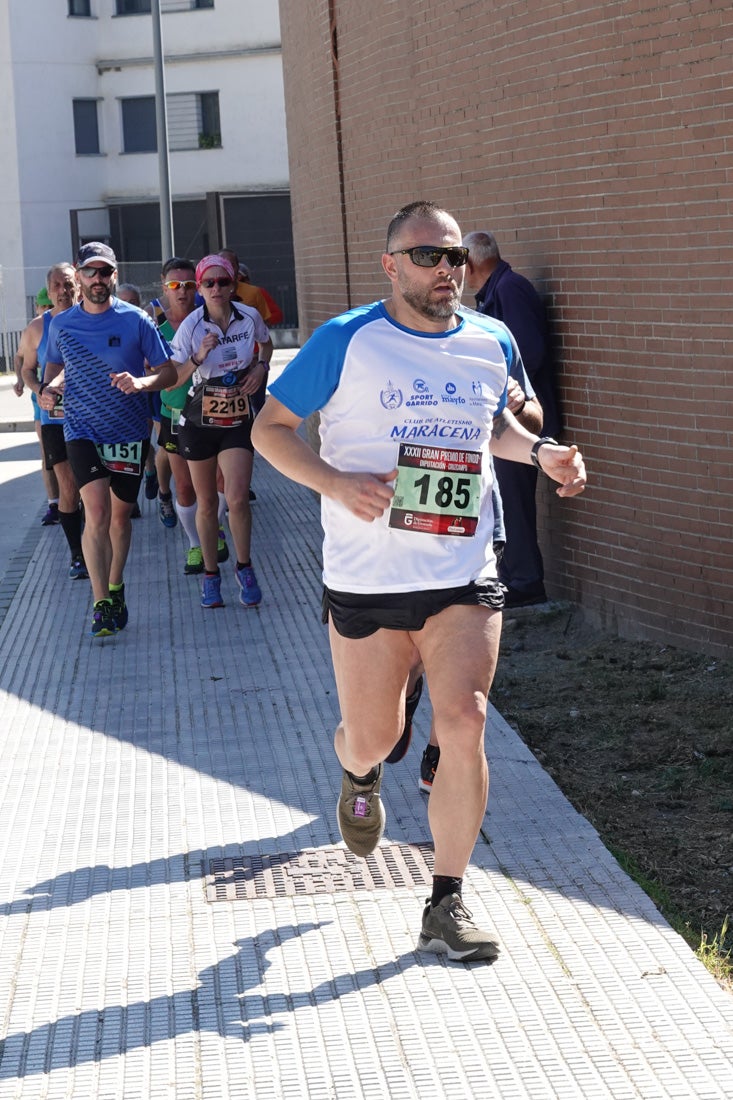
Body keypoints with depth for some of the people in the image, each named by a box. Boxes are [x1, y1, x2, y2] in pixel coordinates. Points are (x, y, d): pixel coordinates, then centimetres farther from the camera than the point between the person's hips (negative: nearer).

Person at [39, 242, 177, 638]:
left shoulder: (137, 320, -7)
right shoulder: (61, 325, -1)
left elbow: (169, 373, -5)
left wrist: (141, 382, -25)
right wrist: (49, 389, -4)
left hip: (130, 431, 1)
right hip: (83, 431, -1)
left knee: (120, 515, 14)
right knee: (97, 511, -16)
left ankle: (115, 589, 35)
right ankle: (102, 605, -15)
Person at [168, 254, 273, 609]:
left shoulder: (250, 317, -5)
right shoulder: (191, 326, -10)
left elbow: (266, 344, 18)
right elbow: (173, 379, -11)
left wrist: (261, 366, -1)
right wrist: (199, 357, -27)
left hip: (238, 420, 0)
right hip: (198, 422, 0)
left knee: (238, 497, -14)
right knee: (206, 503, 7)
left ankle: (244, 567, 7)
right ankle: (211, 574, 22)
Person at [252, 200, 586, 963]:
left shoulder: (491, 344, 6)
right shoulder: (346, 342, -7)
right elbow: (269, 427, -3)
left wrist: (540, 452, 5)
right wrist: (335, 483, -19)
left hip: (465, 577, 2)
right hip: (365, 579, -2)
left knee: (463, 726, -11)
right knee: (373, 736, 9)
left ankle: (446, 907, 1)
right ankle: (360, 777, 50)